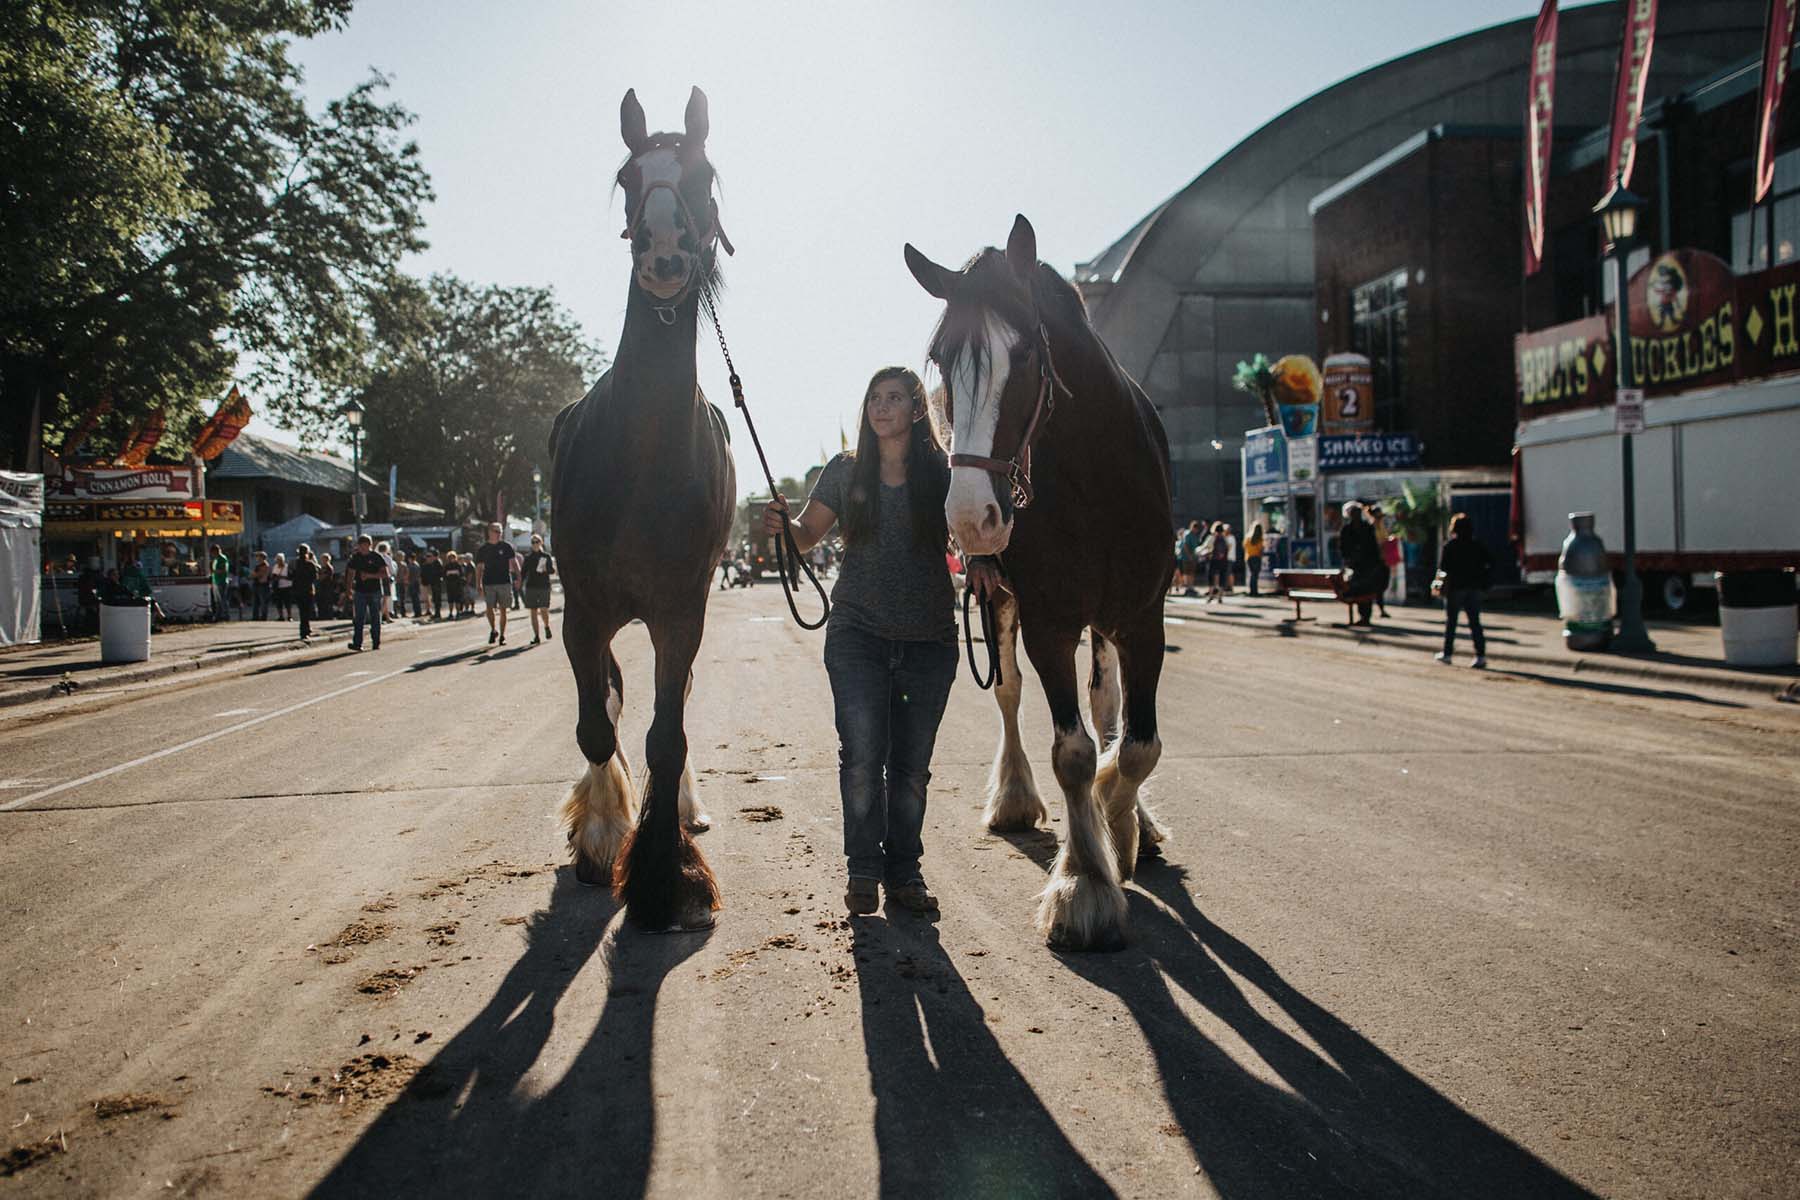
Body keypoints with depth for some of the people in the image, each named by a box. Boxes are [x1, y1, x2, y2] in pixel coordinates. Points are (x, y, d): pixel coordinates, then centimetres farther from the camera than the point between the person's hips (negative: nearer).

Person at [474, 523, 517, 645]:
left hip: (504, 582, 0)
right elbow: (479, 568, 9)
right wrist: (478, 584, 0)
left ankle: (502, 635, 12)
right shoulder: (483, 550, 7)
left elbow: (513, 562, 5)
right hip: (488, 583, 0)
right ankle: (493, 630, 16)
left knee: (502, 610, 3)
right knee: (489, 608, -8)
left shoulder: (507, 546, 5)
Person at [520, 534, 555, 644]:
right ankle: (536, 636, 4)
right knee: (533, 612, 0)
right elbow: (523, 572, 12)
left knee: (544, 610, -11)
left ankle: (547, 627, 20)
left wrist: (546, 569, -17)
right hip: (531, 587, 2)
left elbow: (553, 571, 3)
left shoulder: (546, 556, 6)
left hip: (544, 586, -2)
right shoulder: (528, 558, 11)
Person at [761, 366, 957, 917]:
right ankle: (863, 870, 6)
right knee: (863, 754, -9)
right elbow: (808, 533, 11)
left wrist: (987, 574, -18)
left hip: (929, 641, 0)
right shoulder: (845, 472, 7)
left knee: (912, 765, 5)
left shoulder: (943, 474, 3)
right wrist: (780, 524, -10)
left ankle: (904, 871, 19)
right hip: (857, 634, 0)